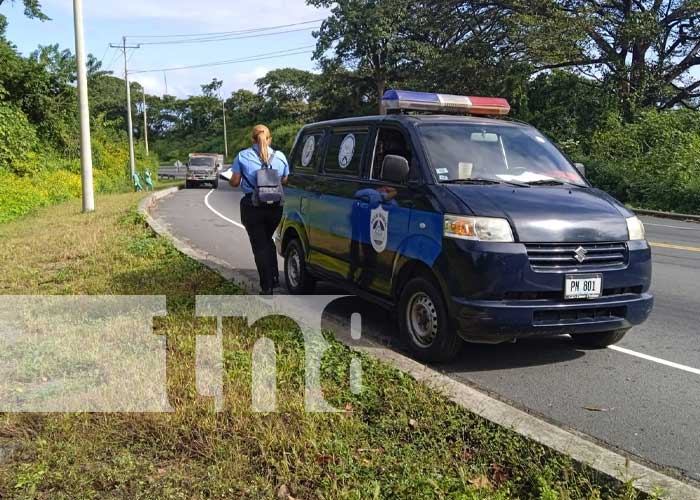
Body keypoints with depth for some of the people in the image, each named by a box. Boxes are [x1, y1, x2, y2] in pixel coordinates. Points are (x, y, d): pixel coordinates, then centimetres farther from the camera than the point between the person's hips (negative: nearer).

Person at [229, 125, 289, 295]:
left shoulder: (242, 156, -4)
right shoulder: (280, 156, 3)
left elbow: (235, 182, -4)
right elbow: (285, 182, 7)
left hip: (252, 206, -3)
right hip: (275, 206, 3)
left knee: (259, 245, 5)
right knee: (268, 240, 24)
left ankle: (267, 287, 5)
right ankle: (274, 278, 22)